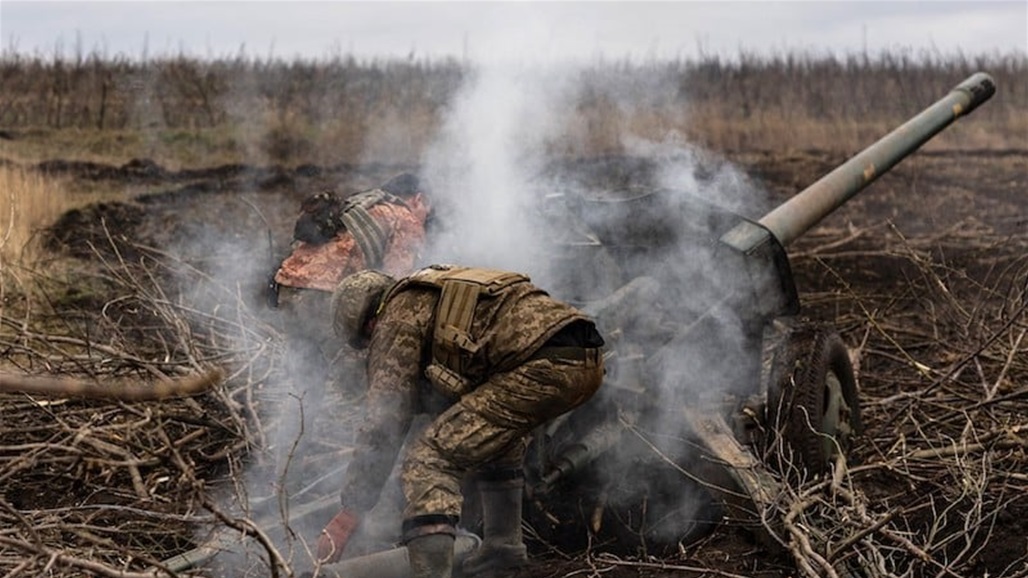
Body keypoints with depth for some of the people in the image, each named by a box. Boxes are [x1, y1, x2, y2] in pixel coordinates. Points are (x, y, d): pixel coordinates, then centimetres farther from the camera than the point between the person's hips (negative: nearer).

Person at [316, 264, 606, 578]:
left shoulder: (398, 317, 7)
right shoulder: (442, 294, 33)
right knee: (499, 432, 36)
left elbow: (383, 422, 3)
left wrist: (350, 511, 7)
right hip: (587, 357, 10)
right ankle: (504, 544, 39)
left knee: (429, 461, -8)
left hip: (545, 367, -9)